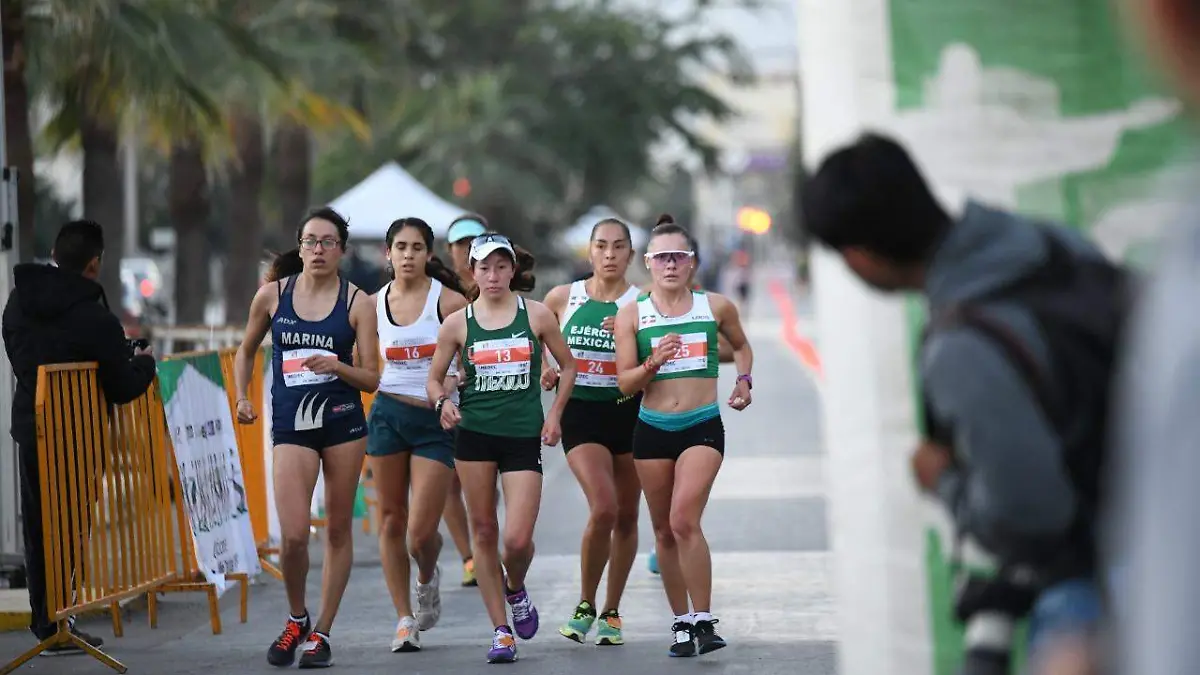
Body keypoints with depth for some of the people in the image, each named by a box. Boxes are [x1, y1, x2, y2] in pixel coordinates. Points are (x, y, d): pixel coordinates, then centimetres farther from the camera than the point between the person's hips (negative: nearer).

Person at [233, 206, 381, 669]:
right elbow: (246, 351, 19)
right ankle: (296, 619, 14)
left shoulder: (356, 304, -1)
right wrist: (241, 397, 6)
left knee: (338, 530, 5)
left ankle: (322, 633, 16)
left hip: (343, 422, 0)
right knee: (293, 535, -11)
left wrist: (338, 367, -20)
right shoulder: (272, 296, 4)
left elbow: (371, 378, -1)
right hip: (291, 425, 0)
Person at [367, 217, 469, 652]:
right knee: (391, 520, 5)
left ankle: (428, 578, 29)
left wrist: (453, 382, -20)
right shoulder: (375, 303, 5)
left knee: (421, 532, -7)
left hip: (436, 422, -3)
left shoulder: (449, 301, -7)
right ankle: (405, 620, 16)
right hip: (388, 416, 3)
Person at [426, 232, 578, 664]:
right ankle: (501, 632, 12)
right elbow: (434, 379, 8)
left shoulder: (536, 315, 1)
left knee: (517, 539, -11)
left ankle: (515, 590, 25)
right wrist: (442, 402, -14)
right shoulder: (458, 323, 2)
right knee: (483, 532, 3)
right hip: (475, 434, 1)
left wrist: (554, 415, 3)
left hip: (524, 435, -1)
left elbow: (568, 365, 12)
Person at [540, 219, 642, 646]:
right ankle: (584, 606, -1)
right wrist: (545, 371, 1)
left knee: (626, 516, 8)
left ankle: (611, 613, 23)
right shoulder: (562, 297, 4)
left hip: (629, 413, 1)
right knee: (603, 507, -19)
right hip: (581, 414, -1)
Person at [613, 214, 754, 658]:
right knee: (664, 531, 8)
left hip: (703, 426, -2)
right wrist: (654, 362, -19)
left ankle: (703, 621, -13)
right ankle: (682, 623, 20)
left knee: (684, 521, -19)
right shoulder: (632, 315, 1)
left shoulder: (716, 306, 3)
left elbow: (741, 346, 24)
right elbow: (626, 383, -1)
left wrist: (744, 380, 7)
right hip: (652, 429, 2)